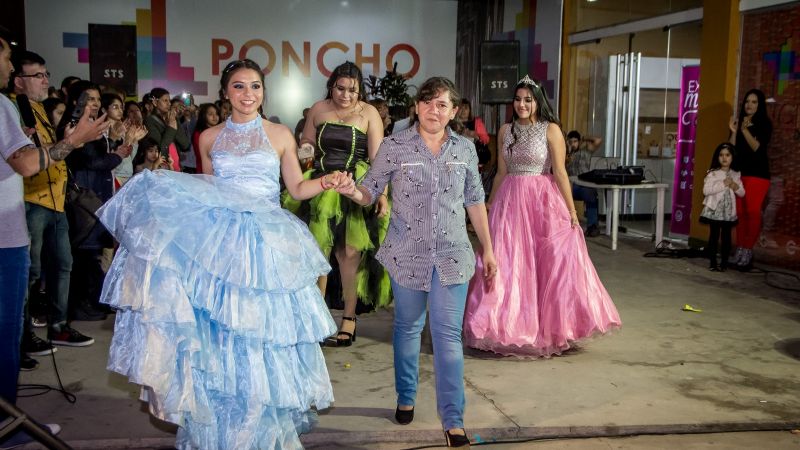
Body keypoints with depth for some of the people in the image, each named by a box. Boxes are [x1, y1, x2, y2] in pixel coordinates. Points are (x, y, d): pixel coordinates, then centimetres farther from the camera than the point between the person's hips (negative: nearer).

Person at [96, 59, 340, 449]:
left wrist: (327, 182, -11)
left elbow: (297, 189, 7)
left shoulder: (280, 135, 7)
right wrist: (164, 192, 3)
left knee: (261, 338, 1)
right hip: (218, 242, 2)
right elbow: (201, 194, 17)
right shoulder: (210, 138, 11)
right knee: (217, 339, -2)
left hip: (265, 241, -1)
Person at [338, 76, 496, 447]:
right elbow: (371, 191, -4)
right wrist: (353, 192, -27)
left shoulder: (465, 149, 4)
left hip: (452, 255, 1)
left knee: (449, 335, -2)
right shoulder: (395, 146, -4)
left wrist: (487, 248, 14)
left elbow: (474, 201, 12)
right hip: (407, 253, -1)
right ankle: (406, 397, 36)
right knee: (408, 328, 14)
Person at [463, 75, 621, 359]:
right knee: (507, 265, 3)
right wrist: (489, 205, 16)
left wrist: (571, 210, -11)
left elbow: (560, 172, -7)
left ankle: (548, 327, 12)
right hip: (509, 200, 4)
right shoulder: (506, 131, 9)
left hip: (542, 201, -4)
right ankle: (510, 325, 16)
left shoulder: (551, 130, -3)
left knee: (551, 263, -2)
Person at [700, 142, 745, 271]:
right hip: (715, 210, -3)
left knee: (726, 236, 6)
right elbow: (706, 190, -14)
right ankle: (713, 263, 6)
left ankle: (724, 262, 15)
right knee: (714, 236, 0)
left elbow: (742, 193, 11)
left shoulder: (736, 175, 8)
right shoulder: (712, 173, -3)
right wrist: (723, 184, -18)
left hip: (729, 211, 3)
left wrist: (735, 187, -9)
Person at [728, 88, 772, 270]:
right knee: (739, 212, 3)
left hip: (757, 174, -4)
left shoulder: (764, 124, 0)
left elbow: (757, 148, -12)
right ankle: (739, 249, 7)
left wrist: (745, 130, -21)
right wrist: (734, 132, -8)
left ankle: (747, 251, -5)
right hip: (738, 172, 4)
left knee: (752, 212, -8)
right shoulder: (739, 123, 12)